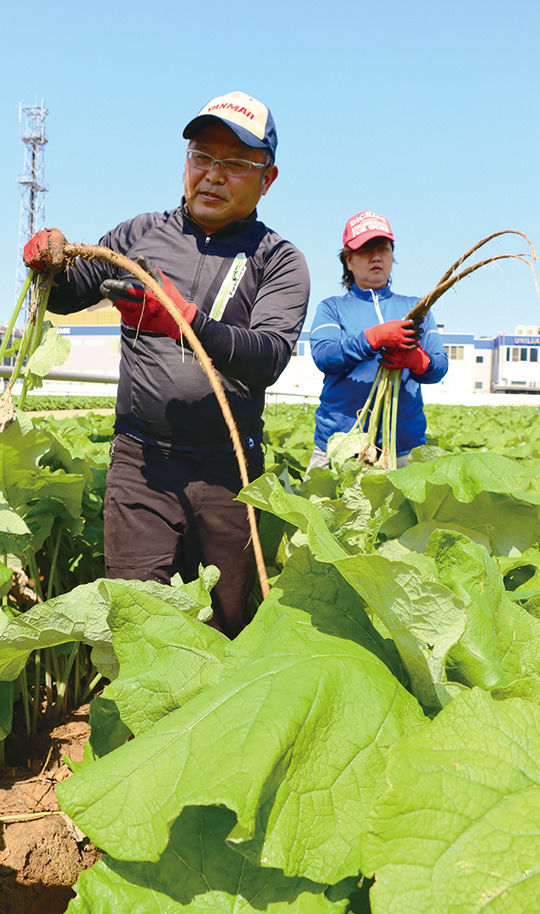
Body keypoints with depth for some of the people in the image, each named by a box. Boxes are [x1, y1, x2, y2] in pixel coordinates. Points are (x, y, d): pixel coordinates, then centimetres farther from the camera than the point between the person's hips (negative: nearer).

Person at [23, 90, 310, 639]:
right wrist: (50, 262, 0)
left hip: (228, 469, -1)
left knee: (226, 627, 5)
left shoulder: (279, 261, 6)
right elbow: (66, 298, 23)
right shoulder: (142, 234, 14)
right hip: (141, 460, 1)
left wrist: (186, 321, -28)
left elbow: (269, 356, -12)